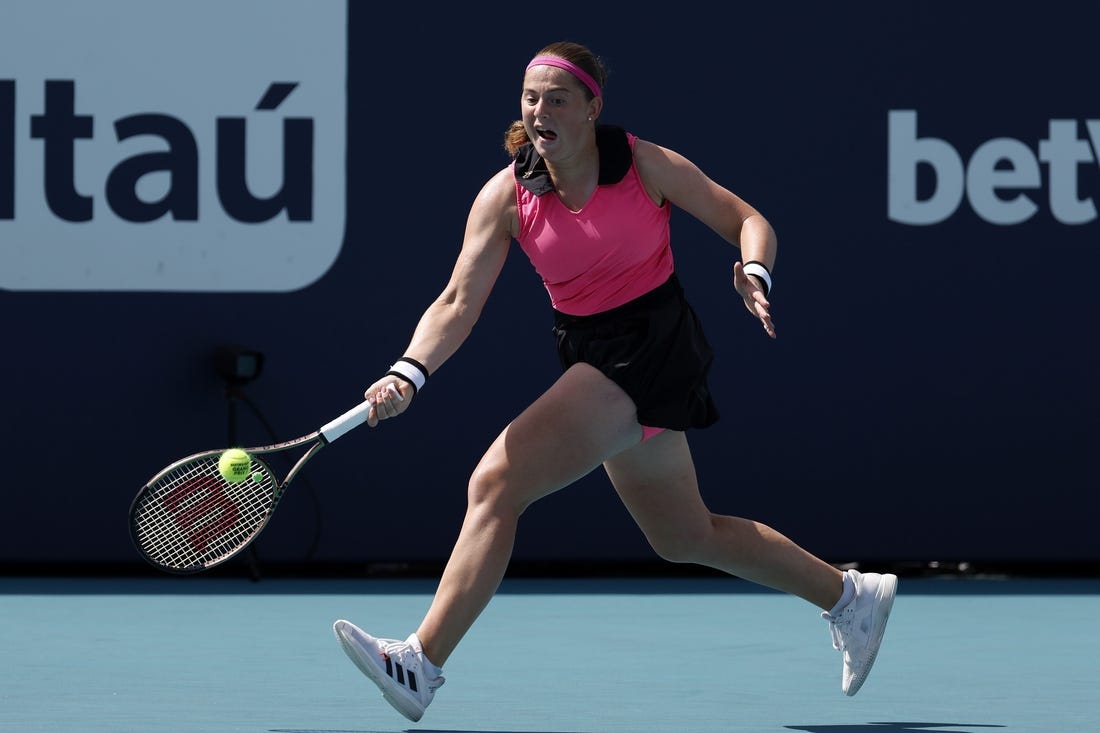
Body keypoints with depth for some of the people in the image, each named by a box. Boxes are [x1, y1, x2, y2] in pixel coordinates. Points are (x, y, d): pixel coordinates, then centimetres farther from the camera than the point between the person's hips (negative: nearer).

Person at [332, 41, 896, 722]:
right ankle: (850, 595, 38)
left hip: (650, 347, -6)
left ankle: (421, 664, -20)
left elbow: (748, 220, -2)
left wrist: (755, 275, -24)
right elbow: (458, 303, -10)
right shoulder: (507, 195, -3)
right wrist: (408, 373, -27)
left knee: (497, 483, -20)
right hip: (589, 355, 7)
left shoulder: (645, 164, -10)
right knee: (686, 538, 20)